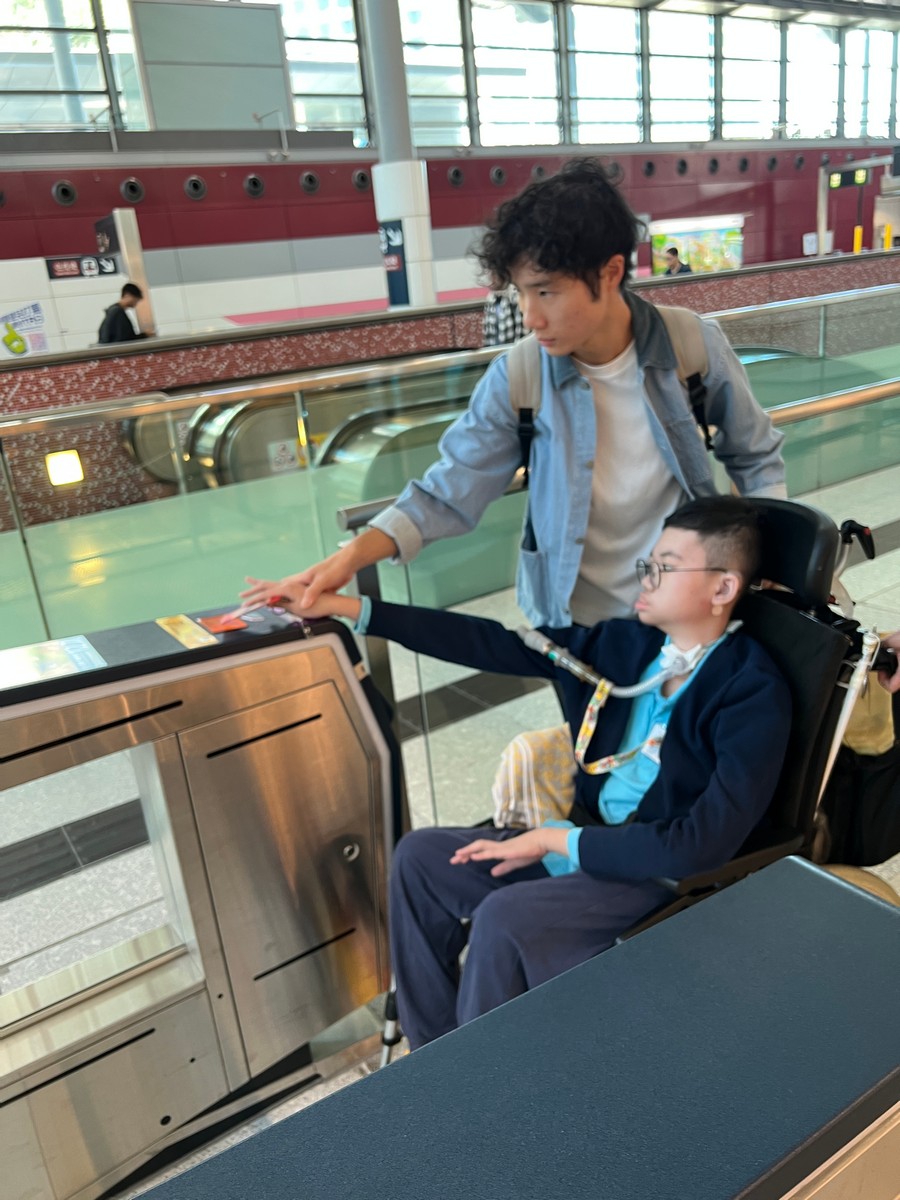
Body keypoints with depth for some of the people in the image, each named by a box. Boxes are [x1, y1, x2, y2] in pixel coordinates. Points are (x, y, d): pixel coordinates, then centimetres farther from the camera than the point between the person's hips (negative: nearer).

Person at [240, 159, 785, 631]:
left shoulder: (697, 348, -15)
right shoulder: (516, 379, -17)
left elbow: (757, 460, 1)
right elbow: (448, 493, -14)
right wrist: (351, 556, -28)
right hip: (579, 623, 0)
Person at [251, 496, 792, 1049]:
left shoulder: (753, 694, -18)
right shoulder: (630, 642, 1)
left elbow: (703, 843, -25)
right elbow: (494, 644, -1)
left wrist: (556, 840, -18)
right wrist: (345, 606, -4)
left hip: (664, 875, -7)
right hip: (583, 836, 7)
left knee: (504, 919, -27)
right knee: (420, 857, -1)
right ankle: (431, 1051, 10)